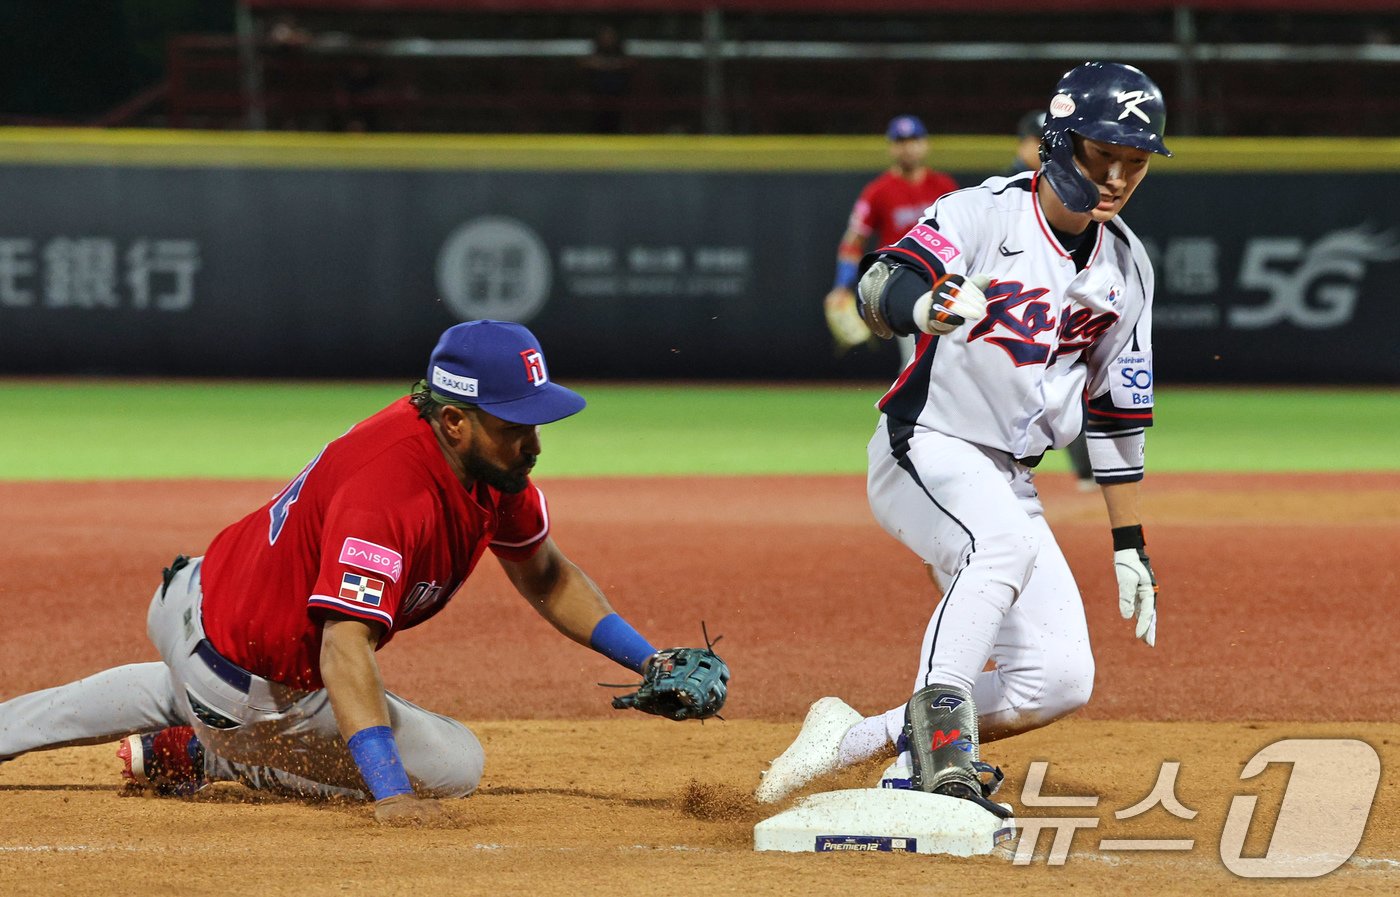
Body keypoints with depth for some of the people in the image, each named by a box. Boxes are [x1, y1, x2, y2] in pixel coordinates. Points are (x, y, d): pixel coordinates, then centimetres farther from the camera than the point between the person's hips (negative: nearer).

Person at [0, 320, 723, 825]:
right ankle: (203, 754, 1)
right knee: (450, 763, -6)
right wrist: (389, 794, -53)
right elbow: (345, 651, -45)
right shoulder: (390, 490, -38)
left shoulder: (491, 460, -10)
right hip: (252, 676, -9)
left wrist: (649, 662, -1)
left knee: (195, 687, 41)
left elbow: (544, 577, 7)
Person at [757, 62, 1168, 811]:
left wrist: (1130, 546, 13)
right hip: (923, 451, -7)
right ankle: (940, 722, -36)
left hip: (1008, 480, 7)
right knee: (1005, 542, -39)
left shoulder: (1127, 266, 8)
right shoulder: (985, 214, -11)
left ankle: (859, 738, 3)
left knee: (1059, 681, -7)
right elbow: (877, 288, -26)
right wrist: (925, 306, -50)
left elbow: (1117, 413, 16)